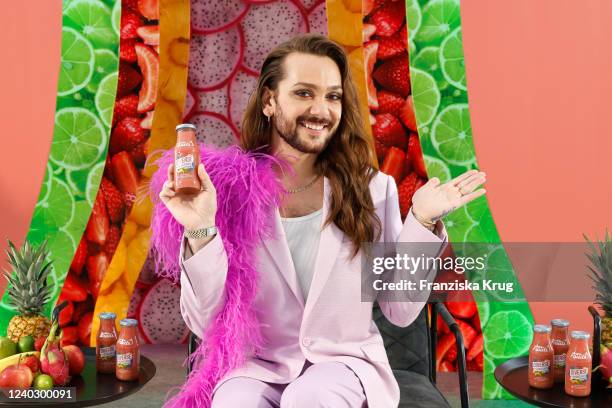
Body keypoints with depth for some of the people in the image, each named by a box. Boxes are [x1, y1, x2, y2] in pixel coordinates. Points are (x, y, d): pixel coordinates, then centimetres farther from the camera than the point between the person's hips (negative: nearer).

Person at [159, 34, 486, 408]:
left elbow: (401, 312, 0)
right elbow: (208, 324, -9)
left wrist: (422, 221, -11)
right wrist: (202, 232, -23)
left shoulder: (373, 189, -3)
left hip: (345, 361, 1)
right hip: (257, 366, 0)